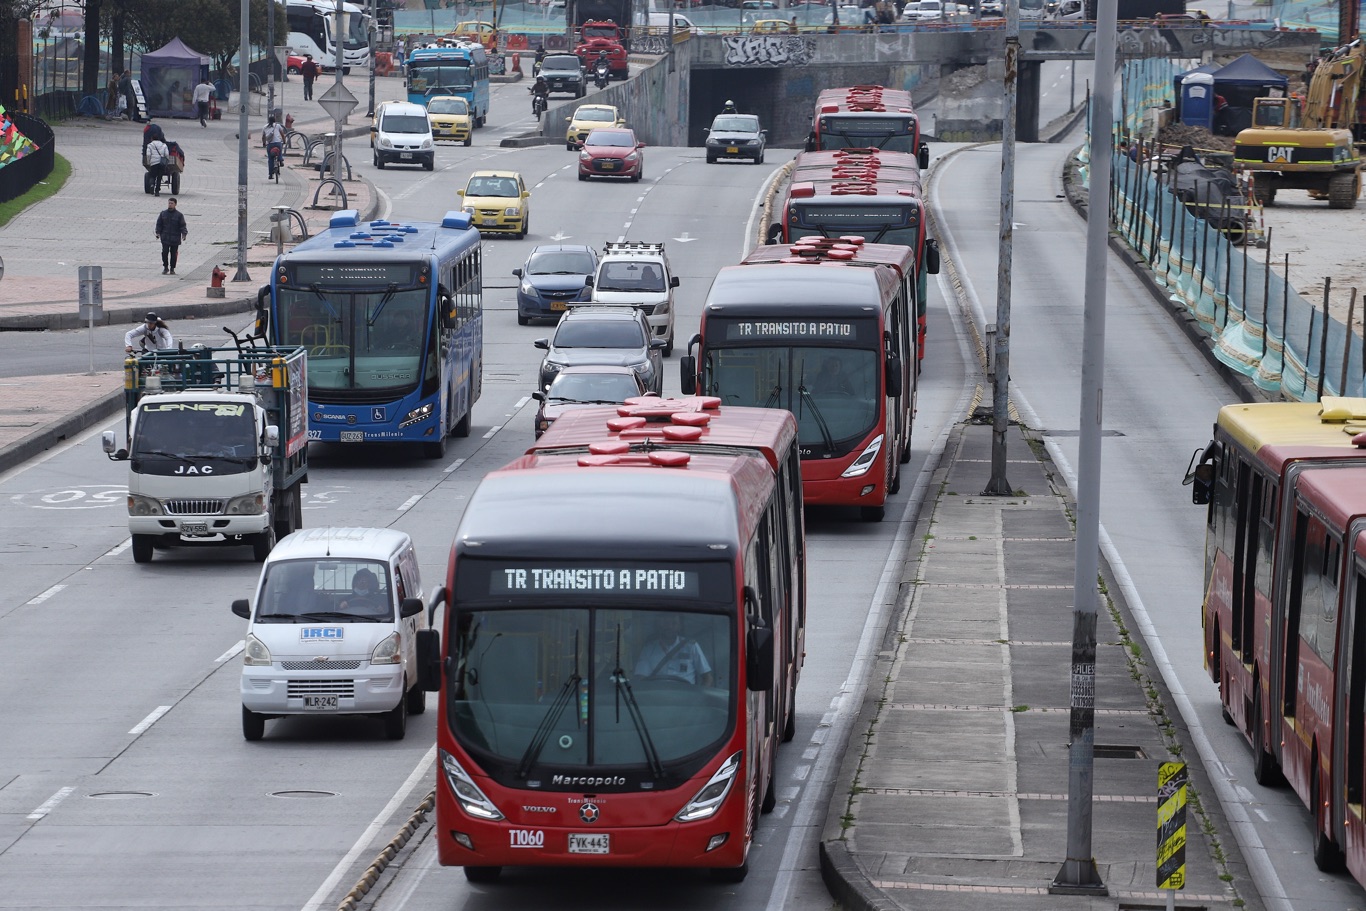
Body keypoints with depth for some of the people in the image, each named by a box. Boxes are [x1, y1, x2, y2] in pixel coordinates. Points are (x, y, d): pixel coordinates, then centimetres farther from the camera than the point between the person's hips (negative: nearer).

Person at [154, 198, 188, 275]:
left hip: (175, 239, -1)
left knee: (174, 254, 4)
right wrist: (158, 233, -3)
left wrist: (184, 234, -16)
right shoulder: (163, 213, 6)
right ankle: (165, 267, 9)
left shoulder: (179, 215, 0)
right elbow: (159, 224, 9)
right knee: (164, 253, -5)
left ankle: (172, 269, 14)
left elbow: (182, 226, -2)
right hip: (165, 238, 1)